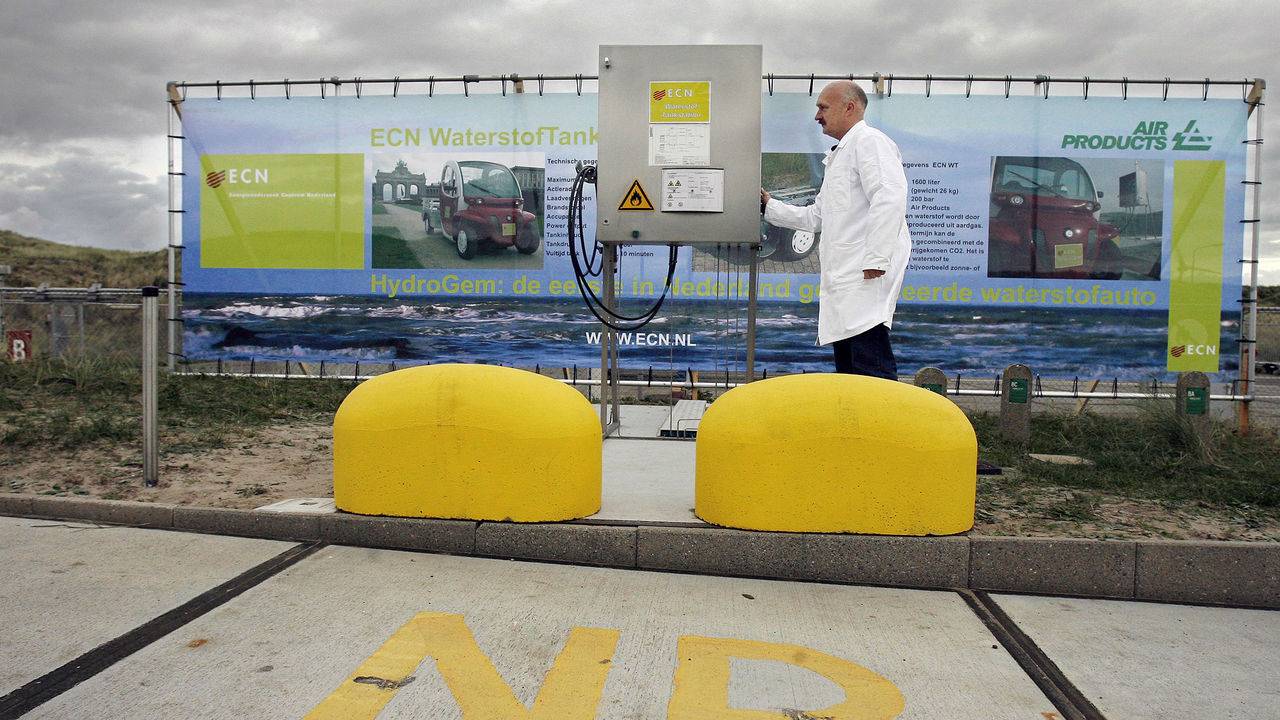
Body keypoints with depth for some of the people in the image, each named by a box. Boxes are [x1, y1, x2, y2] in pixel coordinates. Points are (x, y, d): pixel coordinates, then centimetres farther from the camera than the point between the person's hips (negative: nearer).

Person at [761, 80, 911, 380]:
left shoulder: (869, 141, -4)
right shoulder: (838, 155, 28)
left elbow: (889, 199, -19)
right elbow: (816, 217, 30)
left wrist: (876, 259, -25)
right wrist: (769, 205, 26)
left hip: (867, 276, -10)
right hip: (844, 279, 10)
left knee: (872, 371, -17)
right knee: (847, 369, 11)